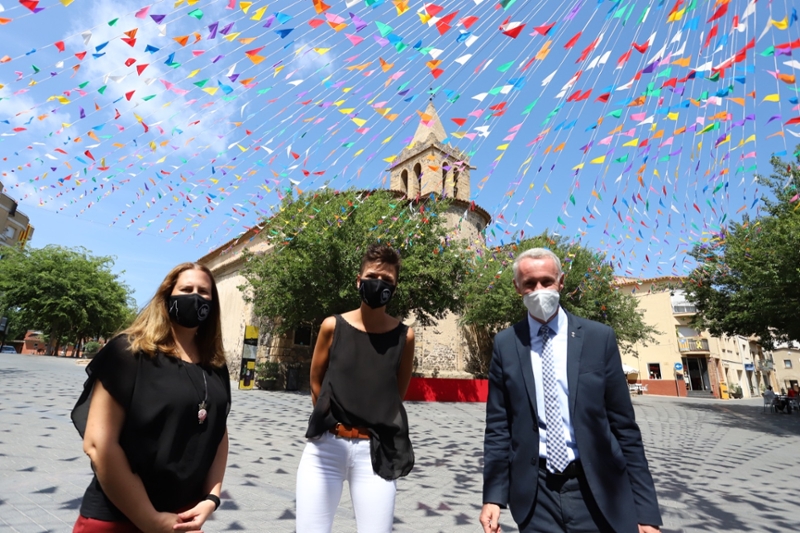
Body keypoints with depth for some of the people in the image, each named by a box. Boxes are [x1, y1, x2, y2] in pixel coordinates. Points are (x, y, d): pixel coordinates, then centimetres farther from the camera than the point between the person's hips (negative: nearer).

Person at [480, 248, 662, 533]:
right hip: (534, 493, 1)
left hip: (597, 491, 0)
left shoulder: (600, 337, -3)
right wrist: (493, 495, -2)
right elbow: (498, 426, 1)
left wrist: (646, 509, -2)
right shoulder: (505, 344, -2)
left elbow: (624, 427, -1)